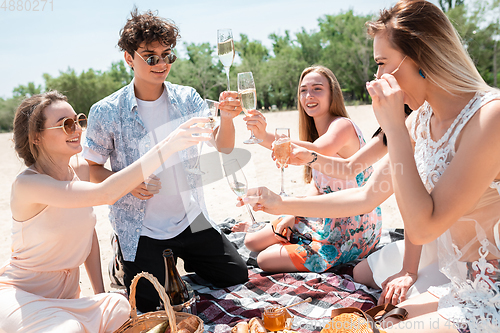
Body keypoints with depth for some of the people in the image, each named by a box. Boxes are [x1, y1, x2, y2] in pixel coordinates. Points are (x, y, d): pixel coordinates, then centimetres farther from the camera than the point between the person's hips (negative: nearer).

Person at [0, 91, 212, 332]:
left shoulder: (81, 169, -2)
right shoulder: (27, 184, -24)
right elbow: (105, 194, -40)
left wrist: (100, 294, 4)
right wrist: (166, 147, -44)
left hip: (65, 294, 6)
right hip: (21, 294, -5)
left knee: (119, 309, -22)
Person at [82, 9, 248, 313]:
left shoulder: (187, 99, -3)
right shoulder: (106, 113, -12)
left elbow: (223, 146, -10)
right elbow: (92, 169, -2)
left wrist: (227, 118, -31)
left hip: (191, 218, 4)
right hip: (141, 228, -3)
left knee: (239, 277, 10)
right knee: (146, 311, 1)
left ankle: (181, 263, 32)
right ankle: (124, 265, 30)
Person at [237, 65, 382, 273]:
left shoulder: (343, 125, -20)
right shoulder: (318, 132, 7)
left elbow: (317, 152, -43)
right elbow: (319, 186, 9)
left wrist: (267, 139, -57)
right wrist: (295, 214, -6)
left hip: (352, 232, -8)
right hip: (326, 219, 8)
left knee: (265, 260, -10)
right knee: (252, 241, 10)